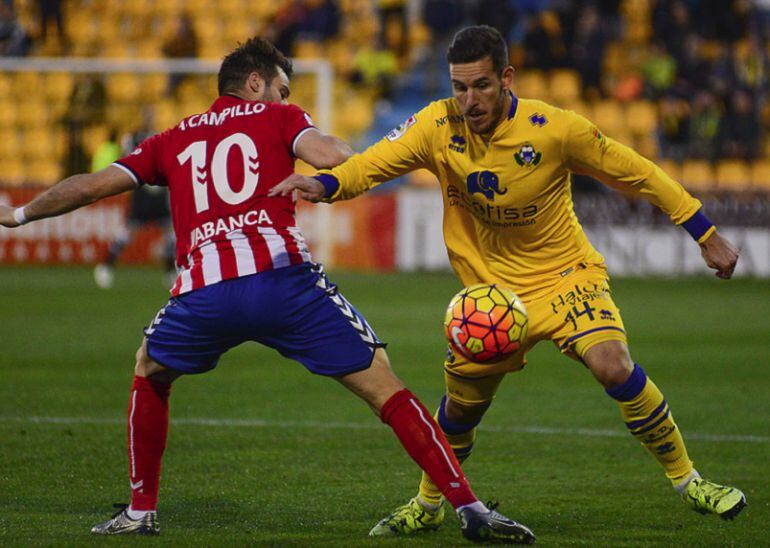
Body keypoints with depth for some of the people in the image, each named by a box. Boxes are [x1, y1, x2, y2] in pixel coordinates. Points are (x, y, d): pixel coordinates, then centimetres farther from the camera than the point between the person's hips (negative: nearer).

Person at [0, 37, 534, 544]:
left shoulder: (174, 140, 28)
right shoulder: (277, 116, 20)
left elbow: (91, 185, 27)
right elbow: (331, 156, 0)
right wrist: (344, 153, 23)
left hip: (203, 291, 3)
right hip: (283, 277, -2)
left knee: (150, 373, 33)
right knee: (385, 388, 2)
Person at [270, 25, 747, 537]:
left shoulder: (555, 129, -20)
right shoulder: (439, 126, -14)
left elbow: (636, 173, -8)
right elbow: (373, 164, -21)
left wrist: (707, 235, -2)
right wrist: (323, 183, -45)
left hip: (565, 275, -3)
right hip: (491, 286, 3)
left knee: (614, 367, -25)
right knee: (462, 405, 9)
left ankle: (687, 480, -6)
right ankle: (427, 507, 37)